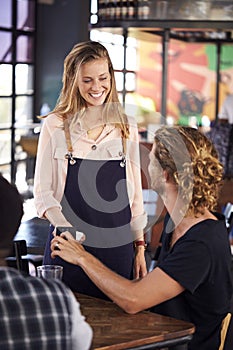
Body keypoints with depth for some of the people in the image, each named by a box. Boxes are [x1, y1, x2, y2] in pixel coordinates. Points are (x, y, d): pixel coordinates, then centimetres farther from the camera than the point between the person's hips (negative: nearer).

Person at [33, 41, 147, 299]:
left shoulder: (127, 127, 8)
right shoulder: (55, 126, 1)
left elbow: (135, 191, 12)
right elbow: (42, 191, -2)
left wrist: (139, 246, 9)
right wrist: (66, 228, -20)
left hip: (117, 246, 2)